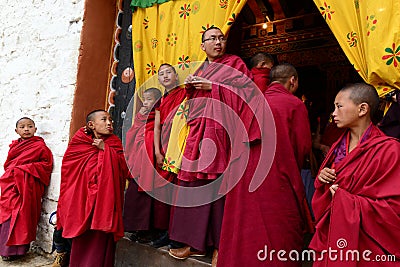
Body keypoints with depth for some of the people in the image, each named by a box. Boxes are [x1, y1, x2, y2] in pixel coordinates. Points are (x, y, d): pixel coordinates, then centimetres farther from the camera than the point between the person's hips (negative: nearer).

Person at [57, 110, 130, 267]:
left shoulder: (114, 144, 8)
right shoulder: (80, 143, 9)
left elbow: (124, 169, -5)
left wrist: (106, 149, -8)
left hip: (105, 199, -1)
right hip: (83, 199, 1)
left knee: (100, 239, -6)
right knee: (82, 240, 2)